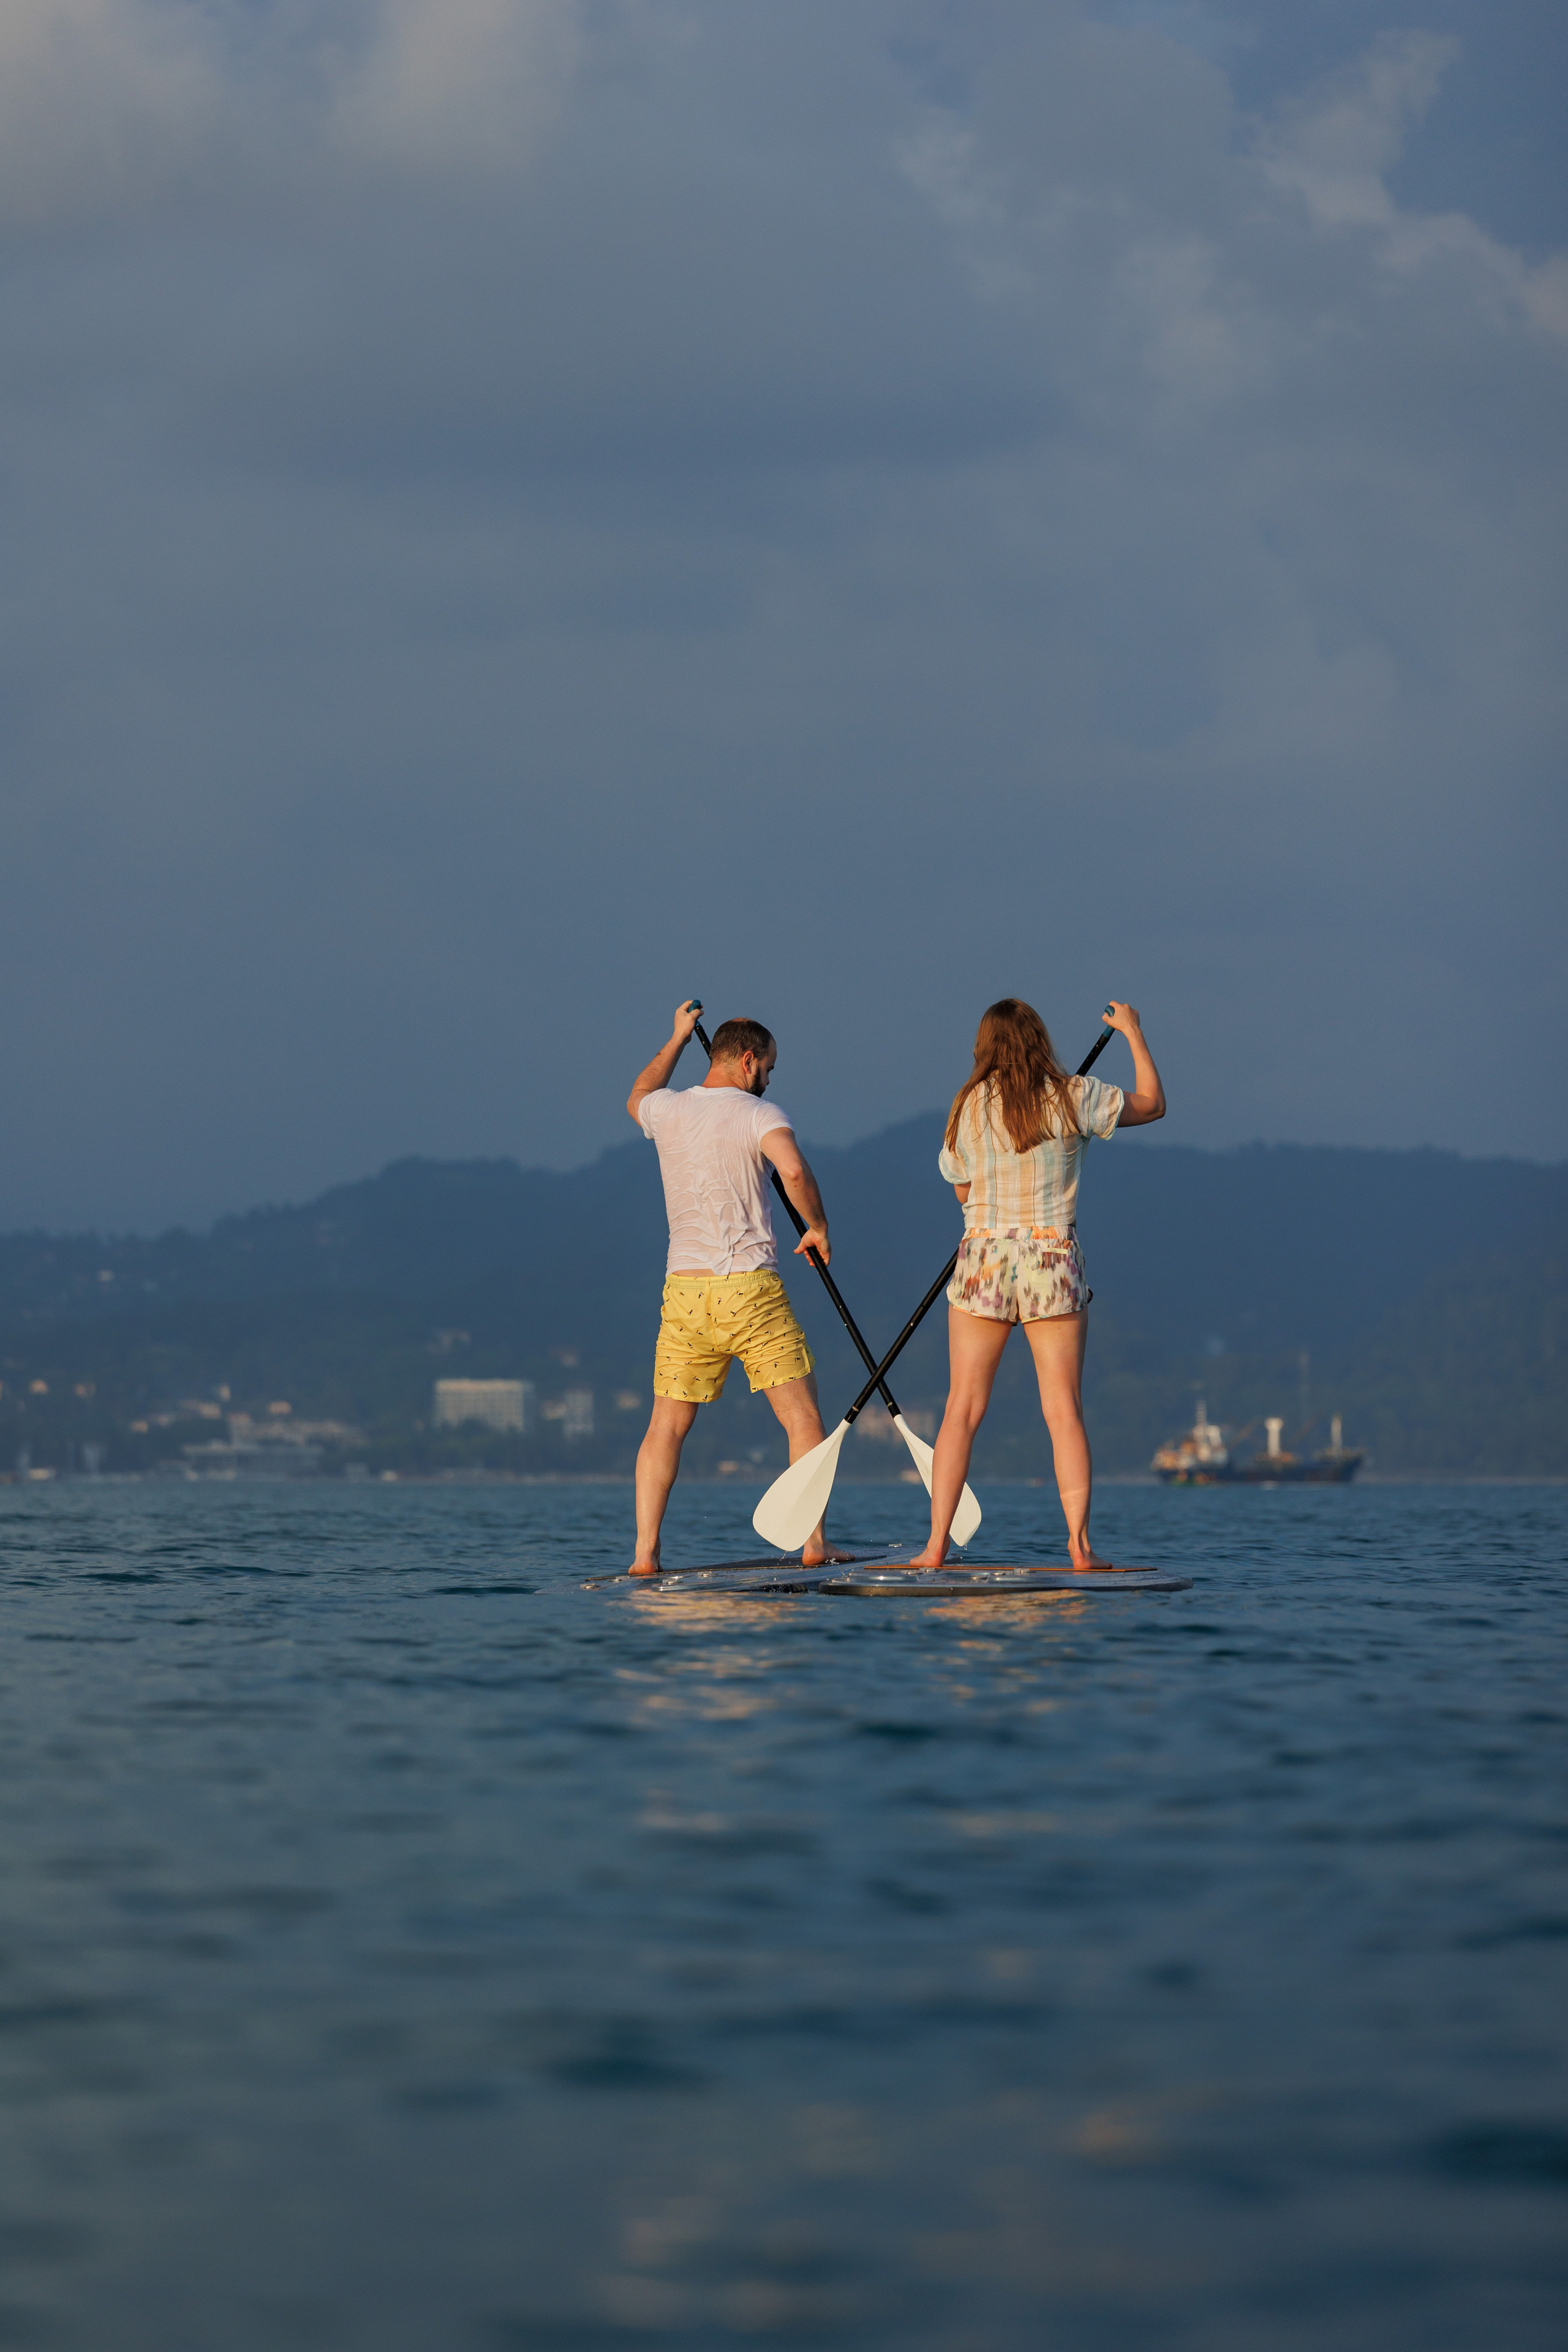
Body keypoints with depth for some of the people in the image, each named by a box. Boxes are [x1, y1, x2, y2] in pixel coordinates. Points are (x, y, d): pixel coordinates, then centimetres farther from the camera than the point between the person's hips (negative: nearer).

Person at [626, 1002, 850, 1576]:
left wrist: (677, 1039, 44)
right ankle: (815, 1544, -2)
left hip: (684, 1292, 4)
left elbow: (638, 1098, 36)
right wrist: (818, 1226, -7)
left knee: (666, 1426, 9)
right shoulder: (760, 1114, -6)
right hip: (751, 1291, -4)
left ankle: (645, 1552, 0)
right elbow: (794, 1170, -25)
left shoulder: (666, 1111, 9)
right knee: (802, 1417, 4)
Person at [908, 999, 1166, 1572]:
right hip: (1053, 1265, -1)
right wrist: (1134, 1033, 23)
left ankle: (936, 1545, -3)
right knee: (1064, 1412, 2)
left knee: (962, 1410, 3)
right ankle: (1079, 1543, -4)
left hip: (982, 1261, 1)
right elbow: (1151, 1103, 12)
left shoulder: (969, 1107, 3)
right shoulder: (1073, 1099, -2)